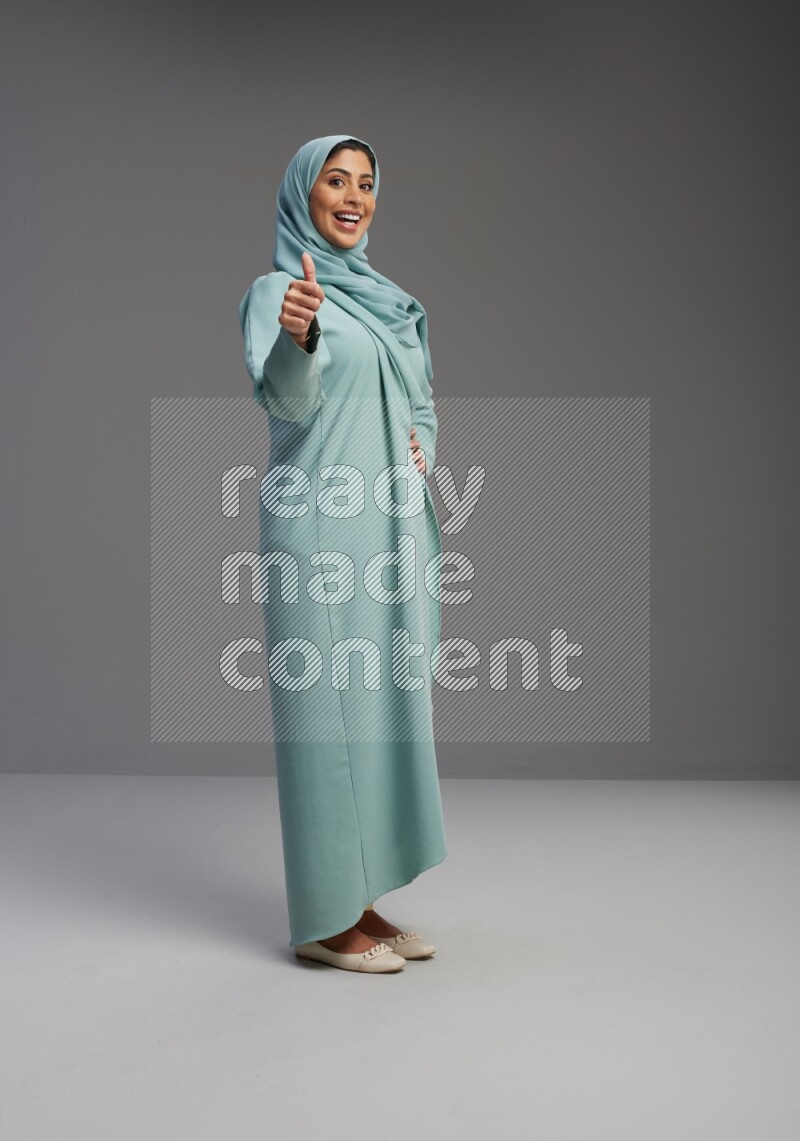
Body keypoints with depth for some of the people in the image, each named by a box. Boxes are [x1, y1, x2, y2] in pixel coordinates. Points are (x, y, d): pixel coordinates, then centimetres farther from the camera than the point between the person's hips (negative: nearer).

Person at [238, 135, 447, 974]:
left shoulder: (386, 300, 17)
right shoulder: (276, 290, -5)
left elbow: (419, 406, 24)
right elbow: (284, 397, -24)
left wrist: (423, 445, 2)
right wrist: (299, 334, -45)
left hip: (392, 531, 8)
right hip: (321, 530, -8)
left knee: (385, 708, 10)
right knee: (327, 711, -4)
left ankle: (363, 904, 22)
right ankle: (324, 920, 9)